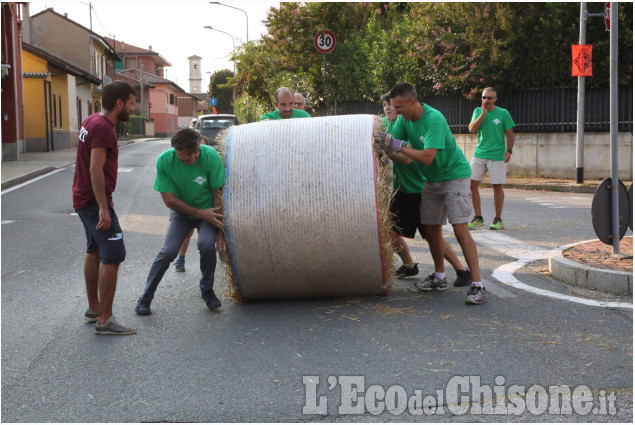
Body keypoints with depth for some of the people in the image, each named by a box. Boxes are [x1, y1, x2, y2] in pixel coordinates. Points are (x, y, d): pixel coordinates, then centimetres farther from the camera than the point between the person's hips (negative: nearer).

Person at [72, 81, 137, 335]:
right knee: (113, 256, -11)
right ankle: (105, 320, -10)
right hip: (95, 202, -11)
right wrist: (103, 208, -28)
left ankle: (94, 309, 31)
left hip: (83, 199, 11)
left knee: (95, 252, 20)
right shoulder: (103, 128, -19)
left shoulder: (92, 122, 11)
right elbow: (96, 170, -26)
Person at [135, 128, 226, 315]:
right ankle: (145, 298, 3)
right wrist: (200, 213, -21)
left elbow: (219, 194, -17)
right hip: (181, 211, 1)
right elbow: (169, 200, -17)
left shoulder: (210, 156, -25)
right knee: (168, 251, -16)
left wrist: (220, 230, -18)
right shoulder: (165, 161, -23)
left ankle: (207, 291, 0)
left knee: (206, 244, -26)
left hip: (208, 211, -1)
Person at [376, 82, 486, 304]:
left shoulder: (434, 120, -27)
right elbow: (391, 148, -2)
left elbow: (427, 157, -34)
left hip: (454, 175, -8)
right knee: (431, 229, 9)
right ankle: (439, 277, 26)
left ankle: (477, 286, -16)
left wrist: (399, 146, -32)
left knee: (460, 228, -16)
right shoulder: (404, 119, -3)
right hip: (432, 179, 8)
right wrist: (383, 141, -23)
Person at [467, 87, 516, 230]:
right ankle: (478, 218, 10)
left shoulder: (503, 113, 0)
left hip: (497, 155, -3)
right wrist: (484, 113, -12)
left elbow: (510, 134, 2)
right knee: (472, 184, -2)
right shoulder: (478, 111, 7)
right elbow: (472, 129, -7)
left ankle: (498, 220, 13)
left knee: (497, 186, 1)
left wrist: (509, 150, -11)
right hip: (479, 154, 3)